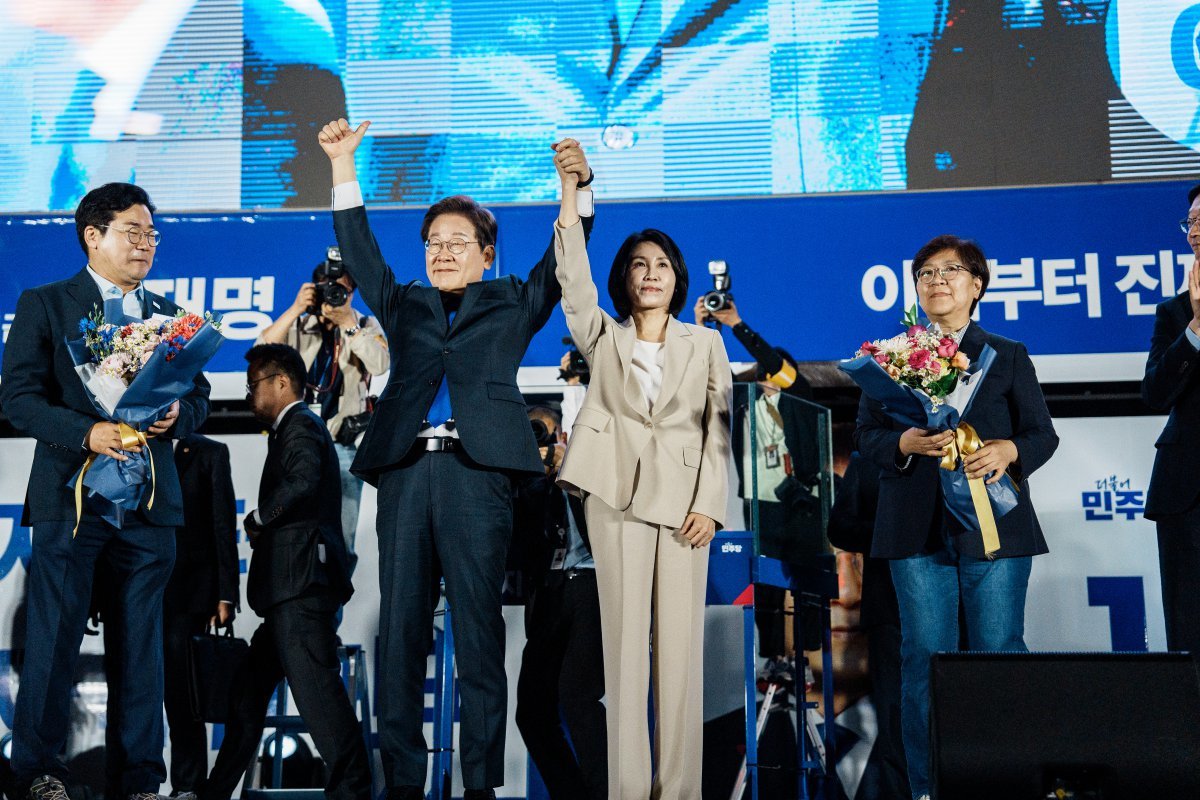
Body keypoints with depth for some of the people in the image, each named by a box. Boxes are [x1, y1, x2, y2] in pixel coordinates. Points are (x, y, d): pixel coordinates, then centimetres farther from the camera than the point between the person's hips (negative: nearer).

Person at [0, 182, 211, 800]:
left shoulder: (168, 315, 16)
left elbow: (199, 396, 14)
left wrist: (177, 414, -9)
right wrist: (86, 432, -20)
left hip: (150, 498, 4)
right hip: (70, 494, -4)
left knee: (141, 642, 8)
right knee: (55, 637, 0)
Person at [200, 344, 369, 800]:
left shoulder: (301, 425, -4)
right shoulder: (294, 429, 27)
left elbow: (303, 483, -23)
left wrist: (258, 519, -10)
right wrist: (263, 527, 8)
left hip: (301, 581, -11)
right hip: (295, 586, 11)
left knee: (315, 689, -14)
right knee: (249, 690, 15)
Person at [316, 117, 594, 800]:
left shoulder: (513, 304, 18)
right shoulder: (405, 305, 24)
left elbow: (563, 259, 9)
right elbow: (360, 253, 18)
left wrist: (578, 186, -5)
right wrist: (344, 166, 11)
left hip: (478, 471, -2)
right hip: (405, 468, 3)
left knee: (479, 630, -3)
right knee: (401, 629, 1)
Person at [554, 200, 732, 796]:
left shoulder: (705, 343, 13)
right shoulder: (603, 338, 13)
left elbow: (720, 428, 7)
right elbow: (574, 285, -5)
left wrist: (709, 503, -5)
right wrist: (569, 198, -14)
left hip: (685, 500, 0)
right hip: (616, 495, 0)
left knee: (680, 645, -2)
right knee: (624, 641, -1)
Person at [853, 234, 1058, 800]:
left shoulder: (1008, 356, 13)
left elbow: (1043, 433, 8)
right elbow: (865, 435, 8)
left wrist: (1008, 451, -13)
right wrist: (906, 444, -13)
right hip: (918, 530, 0)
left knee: (999, 654, -1)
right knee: (923, 659, 0)